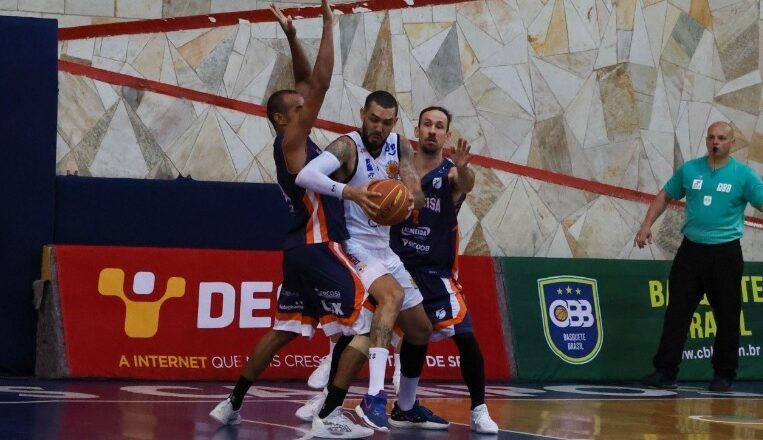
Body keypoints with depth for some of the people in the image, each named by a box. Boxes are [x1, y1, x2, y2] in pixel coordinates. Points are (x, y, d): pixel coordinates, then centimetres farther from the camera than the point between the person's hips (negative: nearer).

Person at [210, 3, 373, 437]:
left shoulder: (296, 143, 14)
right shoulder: (291, 141, -10)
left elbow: (307, 84, 20)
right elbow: (321, 82, -15)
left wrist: (293, 38, 11)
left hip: (305, 248, 10)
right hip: (317, 247, -10)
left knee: (285, 329, 15)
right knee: (361, 324, -10)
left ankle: (233, 404, 18)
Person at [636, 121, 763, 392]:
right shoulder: (689, 170, 6)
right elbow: (665, 196, 16)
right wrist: (647, 225, 6)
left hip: (725, 254, -2)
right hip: (691, 249, 2)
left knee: (727, 316, 4)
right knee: (677, 311, 0)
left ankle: (724, 375, 16)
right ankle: (665, 371, 4)